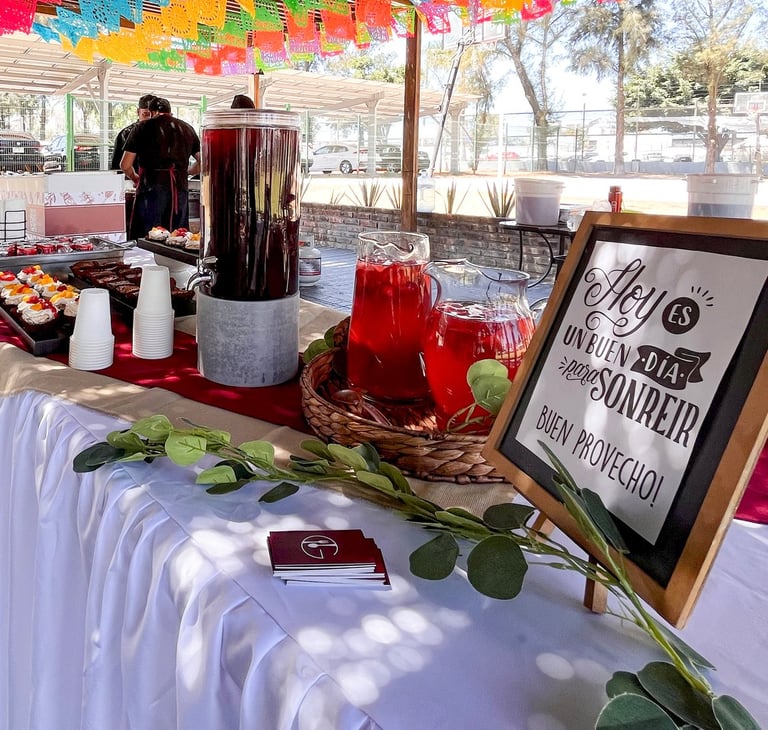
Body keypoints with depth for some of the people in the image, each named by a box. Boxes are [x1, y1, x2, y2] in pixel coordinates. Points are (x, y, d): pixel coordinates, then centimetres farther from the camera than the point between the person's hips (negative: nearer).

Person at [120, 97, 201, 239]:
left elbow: (125, 165, 4)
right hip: (180, 189, 3)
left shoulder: (142, 127, 5)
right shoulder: (187, 128, 14)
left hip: (152, 190, -3)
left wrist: (135, 178, 23)